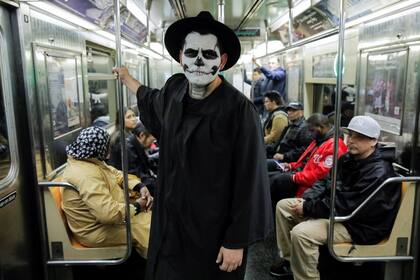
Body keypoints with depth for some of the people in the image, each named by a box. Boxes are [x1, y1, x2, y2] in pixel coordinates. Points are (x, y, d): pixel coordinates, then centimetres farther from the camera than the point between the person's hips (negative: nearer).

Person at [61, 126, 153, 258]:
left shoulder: (88, 161, 1)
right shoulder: (86, 175, -30)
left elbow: (117, 174, 11)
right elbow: (110, 213, -37)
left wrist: (140, 187, -5)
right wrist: (136, 207, -19)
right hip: (97, 230, -10)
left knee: (151, 214, 9)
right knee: (150, 225, -11)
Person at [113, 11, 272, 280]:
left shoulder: (239, 109, -20)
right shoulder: (174, 90, -2)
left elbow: (249, 182, -18)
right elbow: (154, 102, 24)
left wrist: (236, 242, -14)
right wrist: (127, 78, 39)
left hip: (215, 233, -5)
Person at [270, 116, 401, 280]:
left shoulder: (378, 172, -23)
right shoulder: (348, 158, 4)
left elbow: (347, 206, -27)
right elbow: (326, 182, 10)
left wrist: (308, 208, -21)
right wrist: (306, 200, -9)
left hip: (358, 225, -9)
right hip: (336, 210, 9)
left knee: (301, 233, -32)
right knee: (283, 206, 5)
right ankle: (290, 260, 15)